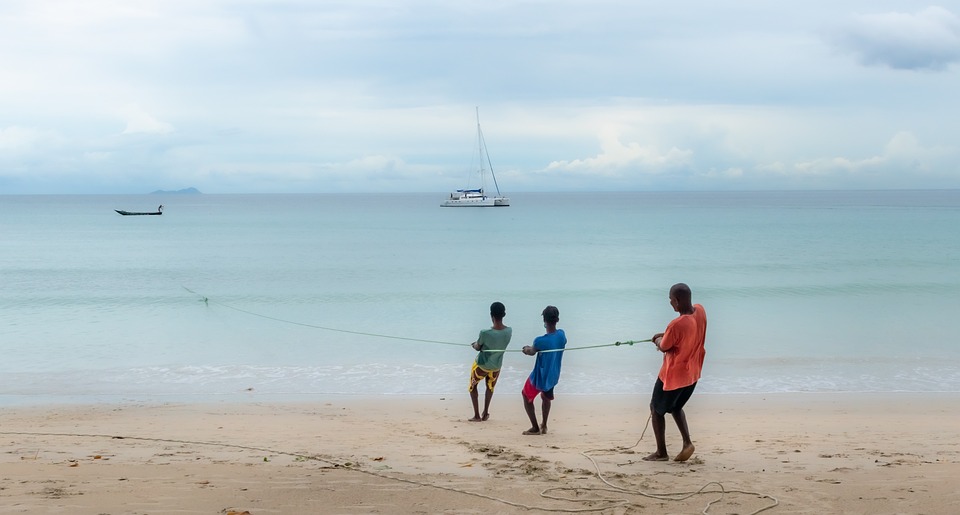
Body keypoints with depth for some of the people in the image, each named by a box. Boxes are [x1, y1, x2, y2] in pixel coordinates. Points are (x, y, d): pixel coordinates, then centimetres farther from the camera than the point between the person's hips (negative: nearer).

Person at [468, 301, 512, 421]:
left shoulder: (485, 333, -33)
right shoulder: (509, 331, -18)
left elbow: (477, 347, -13)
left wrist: (476, 344, 11)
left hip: (481, 365, -4)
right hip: (496, 366, 4)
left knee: (473, 387, 21)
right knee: (490, 387, 30)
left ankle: (477, 416, 19)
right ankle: (485, 414, 35)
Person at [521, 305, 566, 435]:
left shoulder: (540, 341, -30)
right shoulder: (561, 335, -12)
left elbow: (531, 352, -8)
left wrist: (527, 349, 18)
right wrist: (531, 348, 15)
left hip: (539, 378, -5)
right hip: (553, 377, 5)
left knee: (527, 397, 20)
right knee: (546, 397, 32)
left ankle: (535, 428, 17)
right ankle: (544, 426, 35)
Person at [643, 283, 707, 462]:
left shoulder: (676, 324, -32)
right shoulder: (700, 311, -9)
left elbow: (664, 347, -14)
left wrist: (658, 340, 7)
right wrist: (666, 335, 6)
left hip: (673, 375, -7)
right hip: (692, 373, 7)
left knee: (656, 409, 13)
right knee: (676, 406, 27)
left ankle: (661, 452, 16)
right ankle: (687, 442, 10)